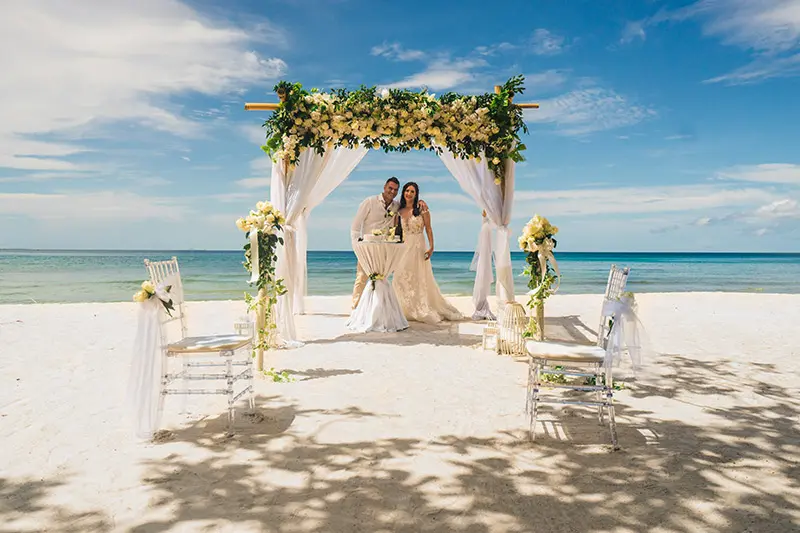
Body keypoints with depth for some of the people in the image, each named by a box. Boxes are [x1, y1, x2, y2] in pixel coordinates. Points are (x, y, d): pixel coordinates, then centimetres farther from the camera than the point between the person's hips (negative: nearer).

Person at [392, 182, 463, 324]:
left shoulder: (421, 207, -4)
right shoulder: (399, 210, 9)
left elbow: (428, 228, -6)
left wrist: (431, 246, -15)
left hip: (418, 246, -5)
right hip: (403, 247, 5)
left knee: (420, 278, -1)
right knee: (402, 278, 4)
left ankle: (424, 310, 9)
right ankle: (408, 311, 16)